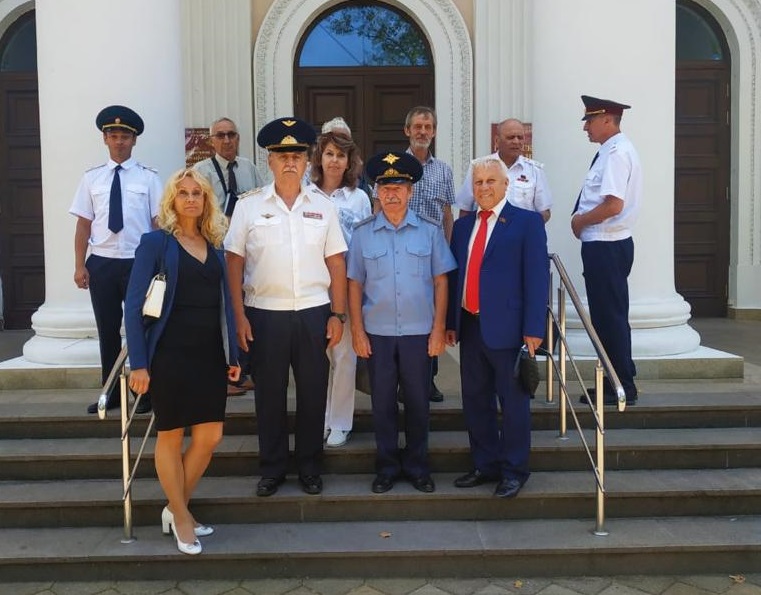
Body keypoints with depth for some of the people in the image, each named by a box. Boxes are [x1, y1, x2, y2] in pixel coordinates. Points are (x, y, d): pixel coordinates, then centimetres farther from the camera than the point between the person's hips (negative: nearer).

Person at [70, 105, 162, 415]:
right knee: (107, 330, 11)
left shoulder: (148, 177, 1)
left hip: (138, 262, -2)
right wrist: (80, 266, -2)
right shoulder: (92, 178, 7)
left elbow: (159, 222, -2)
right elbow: (83, 224, 5)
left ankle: (146, 393, 18)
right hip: (101, 263, 2)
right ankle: (110, 394, 23)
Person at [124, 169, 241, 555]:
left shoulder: (215, 246, 11)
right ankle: (181, 517, 22)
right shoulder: (156, 242, -4)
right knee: (170, 435, 6)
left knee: (210, 435, 6)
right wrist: (138, 363, -13)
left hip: (210, 353, 5)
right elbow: (134, 305, -7)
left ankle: (175, 508, 26)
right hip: (170, 353, -5)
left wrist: (233, 355, 8)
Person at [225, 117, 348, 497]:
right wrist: (239, 317, -5)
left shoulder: (323, 207, 5)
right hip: (265, 314, -1)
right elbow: (234, 262, 0)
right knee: (269, 394, 9)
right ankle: (271, 469, 25)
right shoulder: (249, 206, 0)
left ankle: (310, 468, 25)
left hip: (314, 313, 1)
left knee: (313, 393, 9)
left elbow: (336, 263, 5)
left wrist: (338, 315, 0)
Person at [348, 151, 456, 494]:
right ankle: (387, 466, 23)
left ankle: (417, 465, 24)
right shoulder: (362, 234, 1)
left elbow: (440, 282, 1)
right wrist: (357, 331, -1)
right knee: (382, 401, 9)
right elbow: (355, 284, 3)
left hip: (419, 332, 0)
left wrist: (438, 329, -2)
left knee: (418, 401, 8)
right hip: (377, 333, 1)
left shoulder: (429, 231, 0)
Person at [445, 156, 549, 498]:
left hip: (506, 328, -5)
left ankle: (514, 471, 19)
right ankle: (485, 466, 27)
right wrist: (450, 322, 10)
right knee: (475, 400, 13)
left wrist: (533, 329, -14)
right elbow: (454, 275, 15)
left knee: (513, 402, 5)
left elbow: (537, 277, -9)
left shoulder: (527, 222, -4)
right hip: (469, 326, 6)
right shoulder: (463, 225, 13)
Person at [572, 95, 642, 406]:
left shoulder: (617, 152, -17)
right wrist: (582, 220, 5)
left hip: (606, 247, -10)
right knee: (605, 316, 16)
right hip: (603, 245, 10)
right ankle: (613, 384, 26)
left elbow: (613, 205, -25)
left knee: (611, 318, -2)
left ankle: (623, 389, 8)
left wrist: (580, 220, -11)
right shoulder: (612, 151, 14)